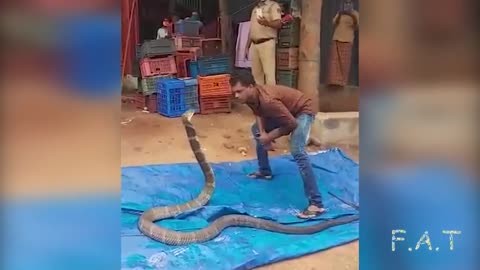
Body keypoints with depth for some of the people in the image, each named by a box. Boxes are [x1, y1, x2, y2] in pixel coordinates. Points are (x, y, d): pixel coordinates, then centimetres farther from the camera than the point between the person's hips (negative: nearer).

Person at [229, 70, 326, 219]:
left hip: (302, 111, -9)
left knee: (297, 151, -29)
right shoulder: (250, 96, -13)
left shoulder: (267, 100, -38)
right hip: (285, 110, 10)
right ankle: (264, 171, 34)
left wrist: (269, 137, -18)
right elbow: (259, 113, 8)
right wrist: (262, 132, -10)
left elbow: (292, 124, -30)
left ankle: (316, 203, -30)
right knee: (256, 130, 20)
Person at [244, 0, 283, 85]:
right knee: (256, 73, 6)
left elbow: (278, 24, -12)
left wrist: (267, 23, -32)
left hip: (266, 43, -7)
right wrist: (247, 46, 18)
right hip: (254, 44, 7)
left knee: (269, 73, -10)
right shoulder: (255, 9, 23)